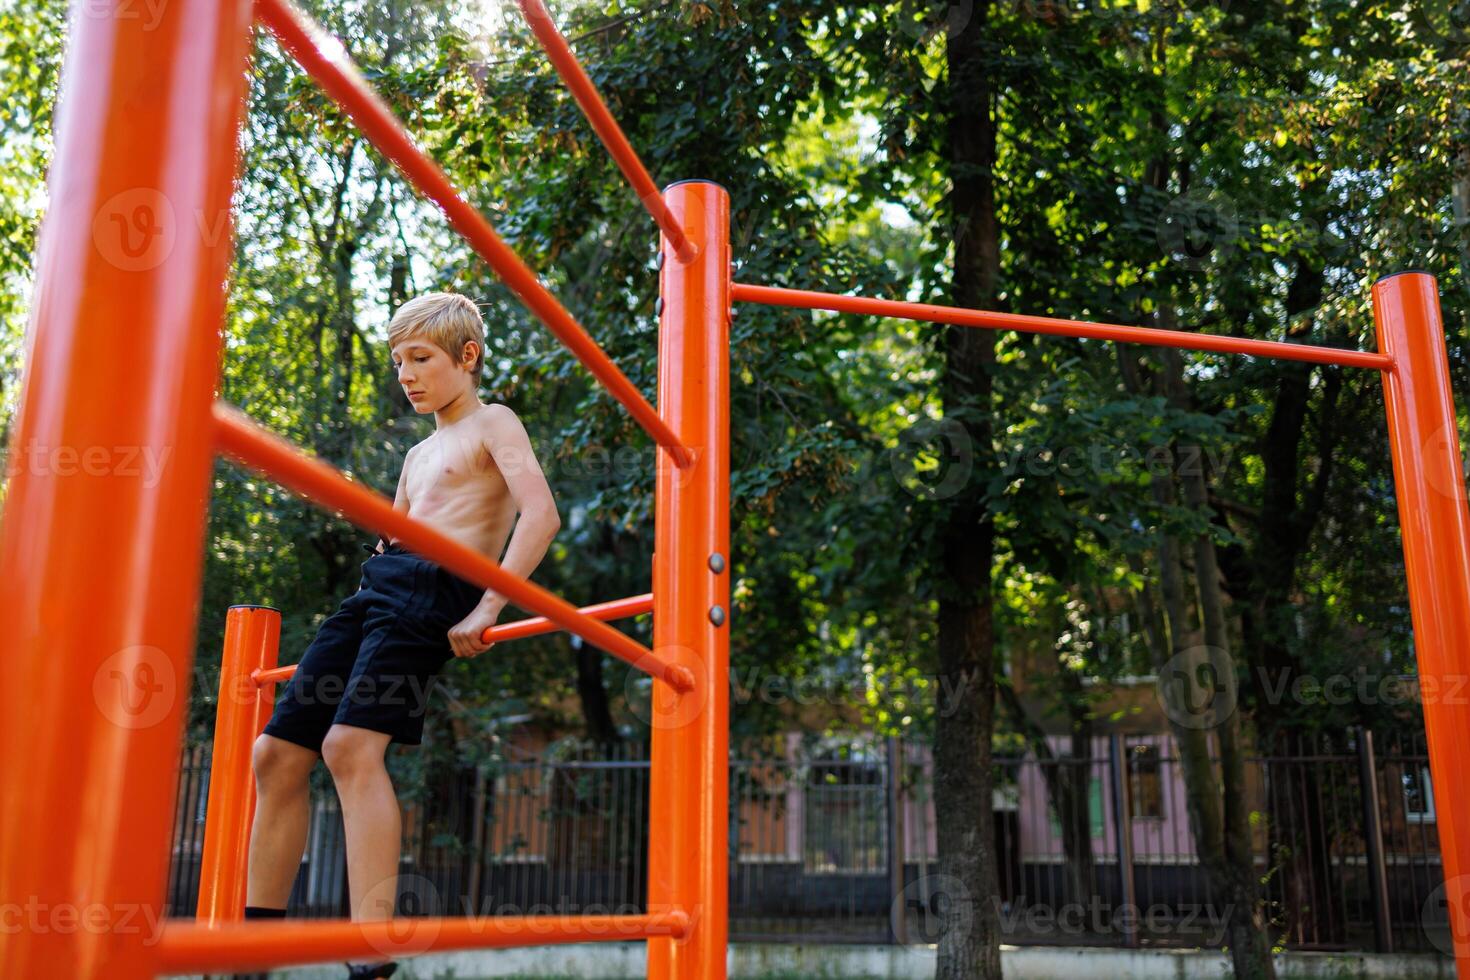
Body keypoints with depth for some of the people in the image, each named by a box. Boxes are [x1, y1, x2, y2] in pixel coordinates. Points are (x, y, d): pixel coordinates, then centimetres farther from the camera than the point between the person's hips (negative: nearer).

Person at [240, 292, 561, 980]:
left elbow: (541, 515, -12)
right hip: (374, 589, 9)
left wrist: (487, 608, -20)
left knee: (351, 743, -27)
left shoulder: (493, 425, 4)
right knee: (276, 753, 3)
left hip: (435, 591, -9)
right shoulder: (417, 456, 29)